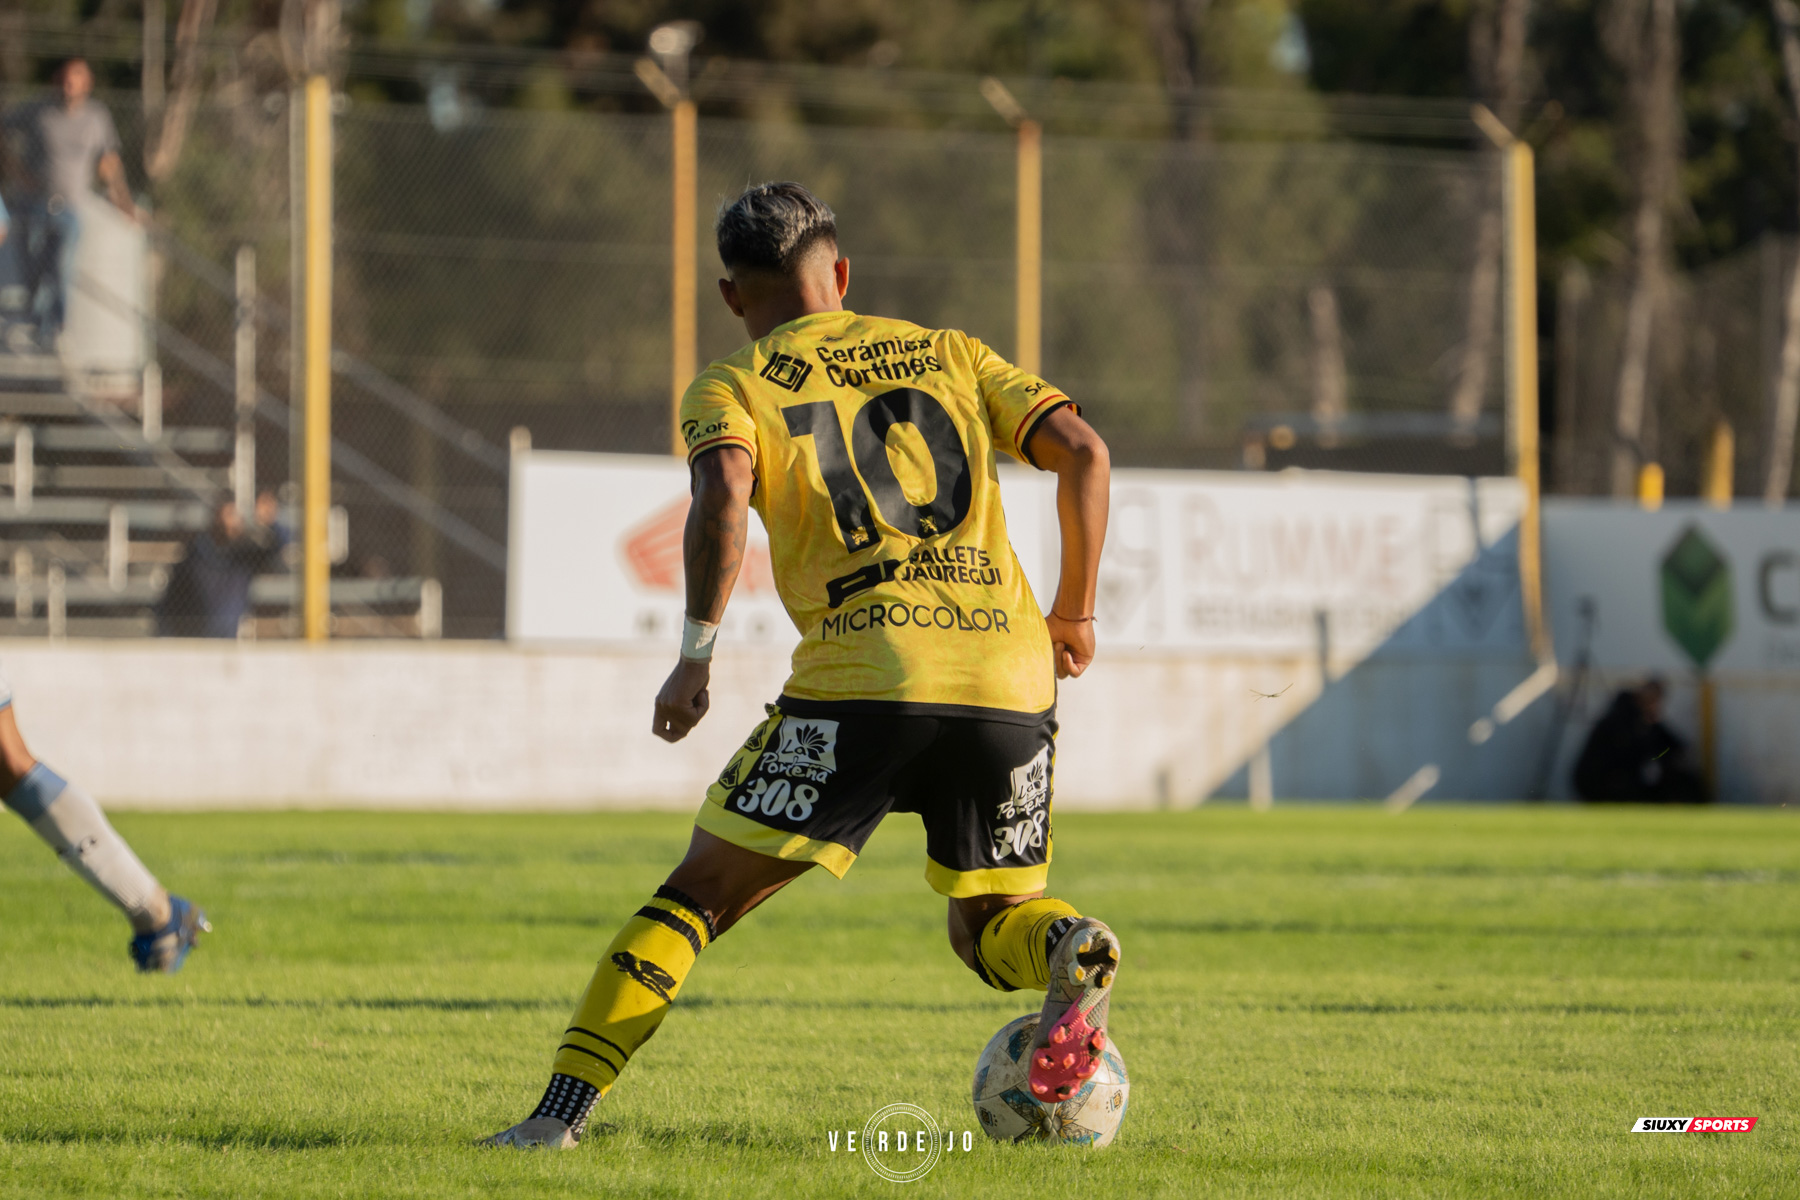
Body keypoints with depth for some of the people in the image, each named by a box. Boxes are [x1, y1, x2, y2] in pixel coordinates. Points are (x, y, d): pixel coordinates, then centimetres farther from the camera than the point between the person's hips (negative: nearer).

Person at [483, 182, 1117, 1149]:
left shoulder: (733, 387, 11)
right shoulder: (950, 355, 22)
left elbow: (722, 496, -11)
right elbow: (1083, 452, 12)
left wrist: (696, 653, -7)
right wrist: (1075, 613, 19)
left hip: (863, 680, -3)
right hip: (1010, 677, 3)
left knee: (698, 894, 5)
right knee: (990, 926, 20)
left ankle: (562, 1109, -4)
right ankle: (1071, 948, -14)